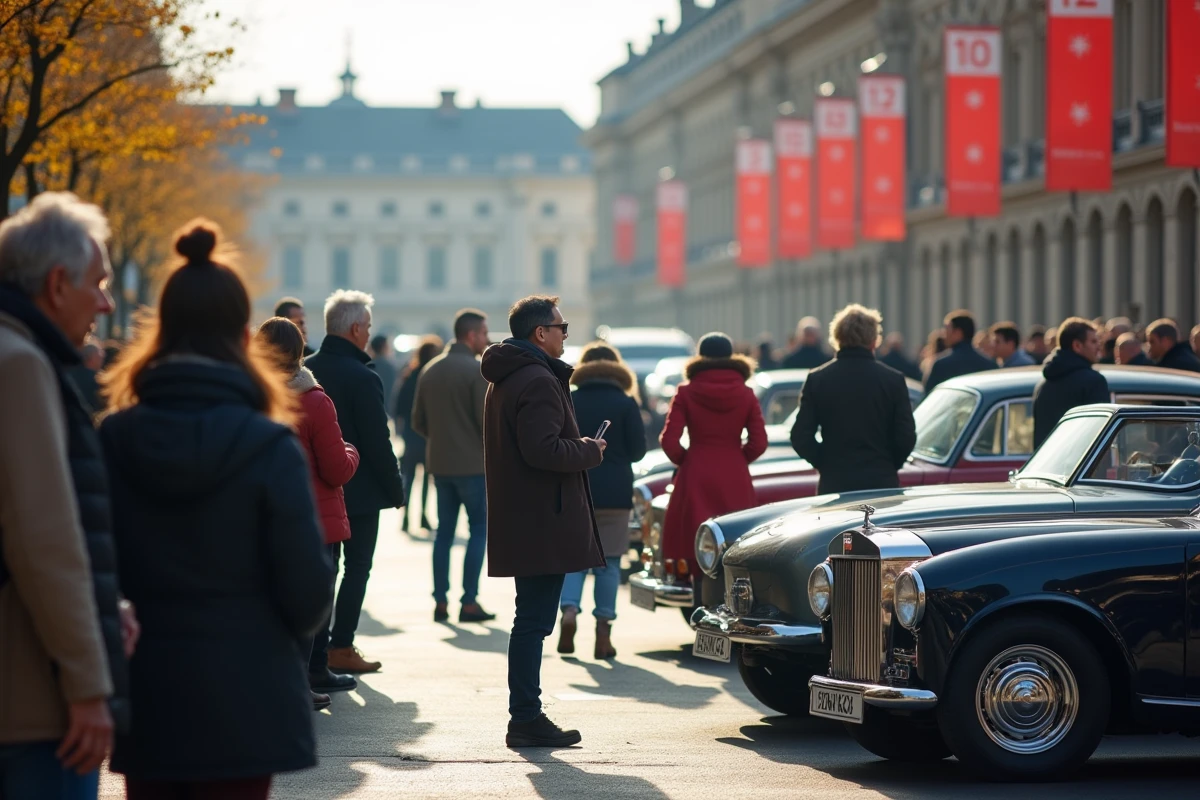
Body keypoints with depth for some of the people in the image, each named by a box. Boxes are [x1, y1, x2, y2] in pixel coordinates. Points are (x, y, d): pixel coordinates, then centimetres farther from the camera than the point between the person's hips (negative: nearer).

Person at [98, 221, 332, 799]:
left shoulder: (113, 440, -4)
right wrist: (285, 632, 13)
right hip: (242, 697, -3)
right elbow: (306, 585, -9)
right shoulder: (268, 447, -10)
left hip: (142, 694, 3)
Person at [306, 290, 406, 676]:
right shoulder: (362, 377, -18)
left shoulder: (305, 370, 2)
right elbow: (378, 442, -16)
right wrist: (396, 488, -5)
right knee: (357, 567, 4)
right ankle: (341, 647, 2)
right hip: (359, 491, -6)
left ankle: (316, 650, 14)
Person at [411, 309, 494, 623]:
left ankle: (440, 601, 10)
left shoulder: (430, 370, 8)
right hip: (472, 464, -6)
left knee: (444, 531, 11)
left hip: (440, 464, 6)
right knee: (479, 530, 2)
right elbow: (487, 420, -16)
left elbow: (418, 422, 10)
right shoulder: (476, 370, -12)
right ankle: (469, 602, -1)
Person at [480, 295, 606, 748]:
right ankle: (525, 719, -5)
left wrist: (578, 448, 15)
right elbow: (543, 450, -26)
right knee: (533, 621, -7)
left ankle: (526, 716, 18)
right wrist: (590, 452, -10)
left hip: (519, 520, 11)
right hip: (543, 523, -11)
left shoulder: (505, 379, 18)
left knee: (531, 621, 14)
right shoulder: (539, 381, -16)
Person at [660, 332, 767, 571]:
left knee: (694, 543, 1)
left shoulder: (686, 393, -2)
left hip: (695, 477, -1)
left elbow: (670, 441, -8)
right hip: (735, 480, 1)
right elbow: (759, 443, -3)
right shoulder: (746, 394, 2)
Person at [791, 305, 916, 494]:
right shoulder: (893, 380, -3)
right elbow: (906, 437, -4)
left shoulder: (817, 379, -1)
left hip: (834, 485, 1)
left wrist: (825, 464, 10)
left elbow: (801, 436, -4)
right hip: (881, 484, -1)